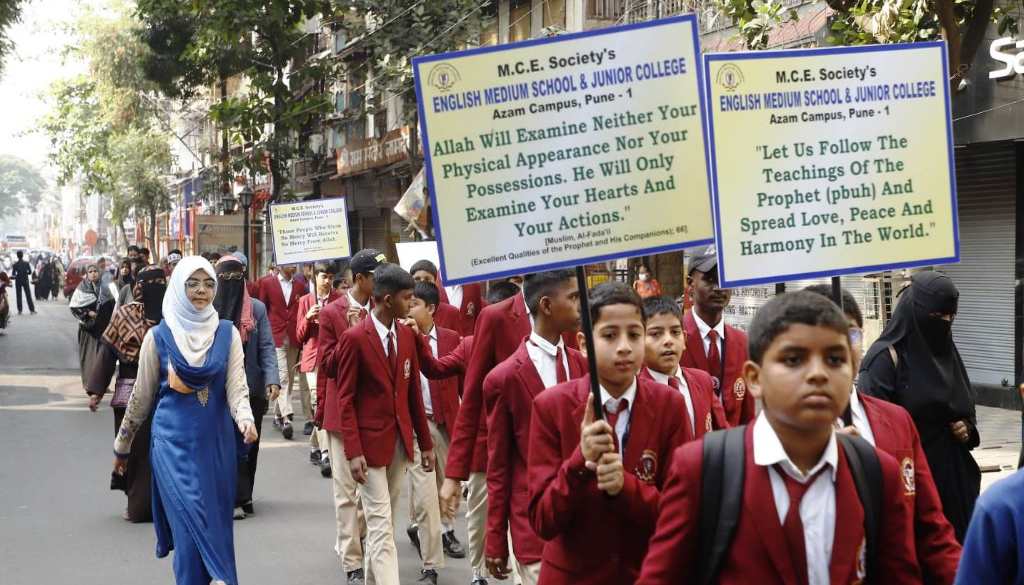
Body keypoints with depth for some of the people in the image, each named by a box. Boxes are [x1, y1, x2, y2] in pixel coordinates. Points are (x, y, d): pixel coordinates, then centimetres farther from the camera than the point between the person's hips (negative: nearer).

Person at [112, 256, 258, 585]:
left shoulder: (227, 334, 3)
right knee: (191, 526, -9)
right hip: (174, 443, -2)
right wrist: (121, 445, 13)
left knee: (216, 526, 6)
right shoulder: (159, 336, -1)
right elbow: (141, 397, 8)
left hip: (217, 443, 2)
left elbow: (236, 387, -6)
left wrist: (245, 419, -27)